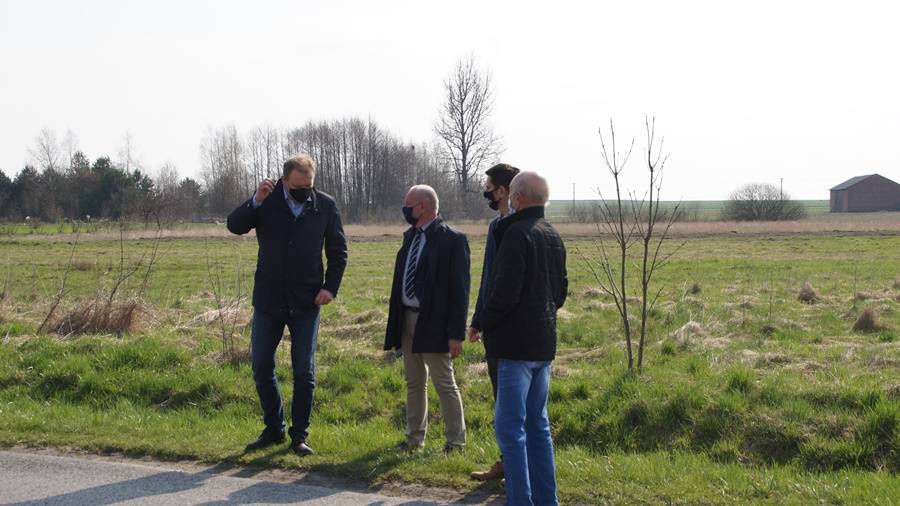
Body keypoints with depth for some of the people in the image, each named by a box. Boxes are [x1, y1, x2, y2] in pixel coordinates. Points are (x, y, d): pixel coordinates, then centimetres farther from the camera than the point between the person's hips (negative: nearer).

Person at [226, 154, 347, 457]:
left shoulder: (325, 205, -2)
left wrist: (331, 287, -6)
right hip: (268, 300, 1)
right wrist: (256, 201, -28)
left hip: (306, 303, -1)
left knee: (304, 372, 2)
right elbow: (235, 226, -12)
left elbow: (338, 250, 5)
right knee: (261, 367, 6)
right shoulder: (268, 201, -3)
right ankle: (273, 429, 21)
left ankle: (299, 435, 12)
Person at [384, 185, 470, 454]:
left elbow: (459, 290, -14)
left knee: (444, 383, 0)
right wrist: (395, 325, 13)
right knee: (414, 383, 15)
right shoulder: (410, 236, 11)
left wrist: (456, 333, -17)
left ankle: (456, 442, 10)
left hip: (433, 323, -8)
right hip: (408, 318, 8)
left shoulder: (452, 240, -12)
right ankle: (415, 439, 25)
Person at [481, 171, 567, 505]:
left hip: (517, 344, -9)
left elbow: (505, 292, -20)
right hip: (544, 343, 9)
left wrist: (485, 323, -5)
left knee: (510, 427, -5)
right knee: (538, 425, 15)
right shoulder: (553, 236, 13)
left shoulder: (517, 234, -15)